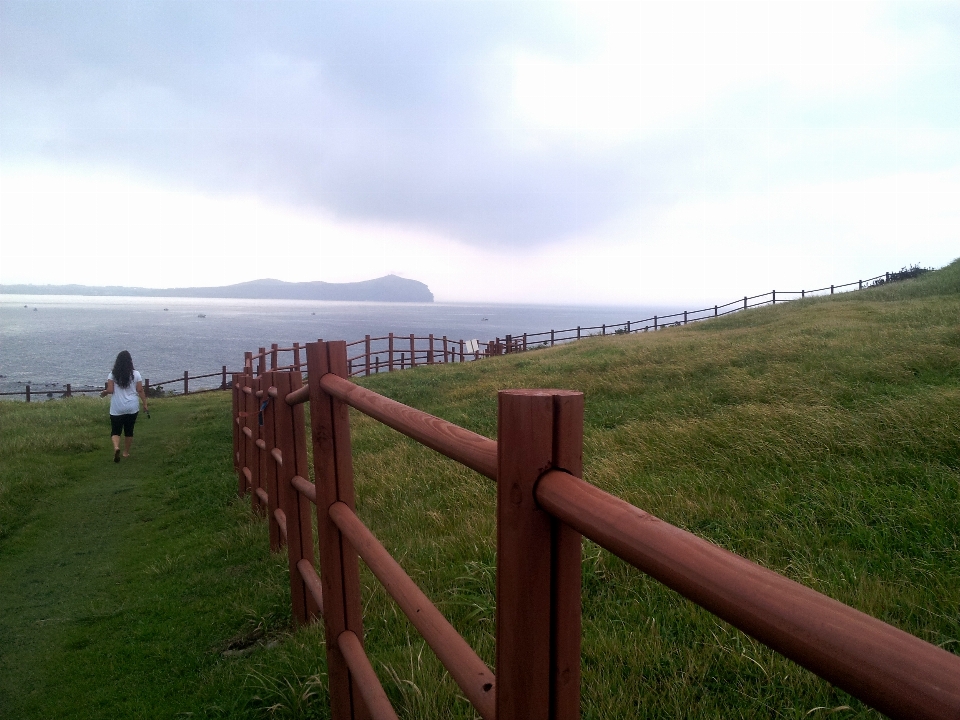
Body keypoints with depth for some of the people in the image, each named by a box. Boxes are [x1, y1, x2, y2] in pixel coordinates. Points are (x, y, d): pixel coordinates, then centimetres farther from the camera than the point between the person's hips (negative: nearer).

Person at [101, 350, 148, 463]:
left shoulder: (112, 374, -3)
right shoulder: (135, 374, -3)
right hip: (132, 407, 1)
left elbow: (110, 390, -8)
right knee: (129, 430, 15)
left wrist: (103, 393, 14)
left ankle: (116, 447, -21)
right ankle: (126, 452, 23)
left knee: (115, 431, 6)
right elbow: (140, 390, -3)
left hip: (117, 408, -1)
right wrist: (145, 404, 3)